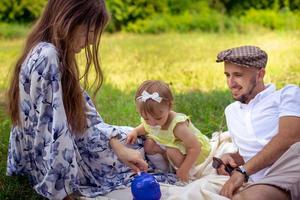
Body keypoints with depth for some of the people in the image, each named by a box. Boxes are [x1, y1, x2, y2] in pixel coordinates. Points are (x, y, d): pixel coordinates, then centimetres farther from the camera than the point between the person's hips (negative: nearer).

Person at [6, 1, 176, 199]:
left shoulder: (53, 54, 4)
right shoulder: (47, 57, -27)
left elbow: (84, 112, 4)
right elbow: (53, 132, -29)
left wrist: (117, 146, -4)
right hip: (52, 162, -9)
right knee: (137, 143, 7)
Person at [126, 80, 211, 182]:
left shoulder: (177, 125, -38)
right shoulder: (149, 120, -16)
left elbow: (195, 148, -36)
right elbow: (145, 127, 13)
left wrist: (184, 170, -32)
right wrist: (135, 131, -9)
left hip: (196, 154, -7)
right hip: (169, 145, 7)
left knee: (172, 152, -33)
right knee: (149, 144, -7)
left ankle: (189, 174, -9)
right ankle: (164, 170, 4)